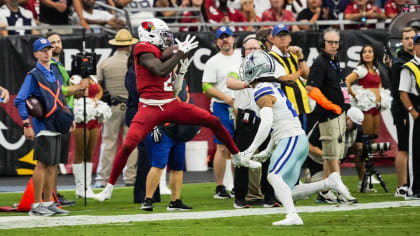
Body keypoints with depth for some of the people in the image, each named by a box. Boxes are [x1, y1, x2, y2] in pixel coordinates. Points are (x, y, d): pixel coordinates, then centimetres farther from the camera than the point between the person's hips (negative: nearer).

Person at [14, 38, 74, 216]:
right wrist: (26, 125, -18)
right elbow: (19, 101, -12)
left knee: (52, 166, 9)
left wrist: (68, 116, 17)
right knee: (43, 163, -9)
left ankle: (48, 203, 15)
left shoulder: (55, 72, 15)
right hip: (43, 126, -7)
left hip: (57, 126, 7)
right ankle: (37, 205, -7)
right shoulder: (33, 76, -7)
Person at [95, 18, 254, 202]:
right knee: (129, 145, -18)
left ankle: (239, 157, 19)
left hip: (170, 105, 7)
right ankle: (109, 188, -3)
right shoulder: (144, 51, -10)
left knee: (214, 122, 4)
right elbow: (161, 70, -24)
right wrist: (181, 52, -18)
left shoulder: (160, 52, 15)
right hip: (150, 108, -7)